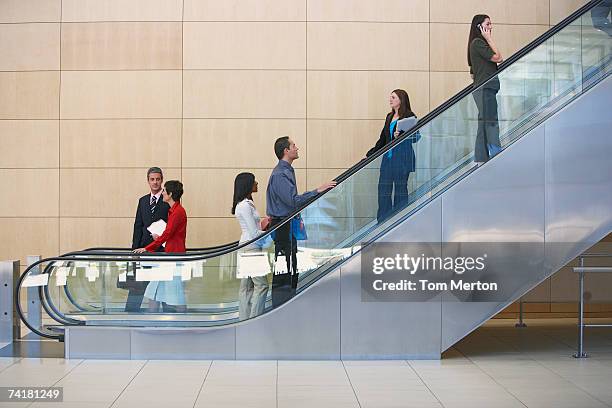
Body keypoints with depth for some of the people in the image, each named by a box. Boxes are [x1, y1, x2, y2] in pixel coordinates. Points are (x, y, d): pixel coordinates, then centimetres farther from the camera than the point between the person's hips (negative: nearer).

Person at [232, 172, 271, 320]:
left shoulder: (247, 204, 15)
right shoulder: (244, 206, -15)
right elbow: (254, 233, -16)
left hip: (250, 248, 10)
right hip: (251, 248, -10)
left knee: (247, 286, 9)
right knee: (261, 284, -9)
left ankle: (244, 319, 12)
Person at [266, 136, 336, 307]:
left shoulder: (287, 171, 15)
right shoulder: (280, 174, -17)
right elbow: (293, 200, -25)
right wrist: (317, 191, -23)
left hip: (289, 226, 11)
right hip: (281, 227, -11)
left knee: (292, 269, 14)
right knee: (283, 271, -8)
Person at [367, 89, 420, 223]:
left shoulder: (409, 116, -6)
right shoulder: (389, 117, 16)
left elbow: (416, 137, -9)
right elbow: (382, 139, 20)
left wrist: (401, 136, -25)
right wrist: (369, 155, 18)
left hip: (402, 158, -7)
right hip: (388, 157, 7)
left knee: (400, 188, 0)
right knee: (383, 188, 5)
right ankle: (382, 221, 11)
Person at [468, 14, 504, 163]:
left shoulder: (481, 43, 20)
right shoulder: (477, 43, -10)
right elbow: (498, 58, -12)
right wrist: (489, 39, -6)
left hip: (486, 89, 10)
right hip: (484, 89, -10)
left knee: (484, 126, 10)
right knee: (491, 124, -12)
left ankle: (481, 159, 12)